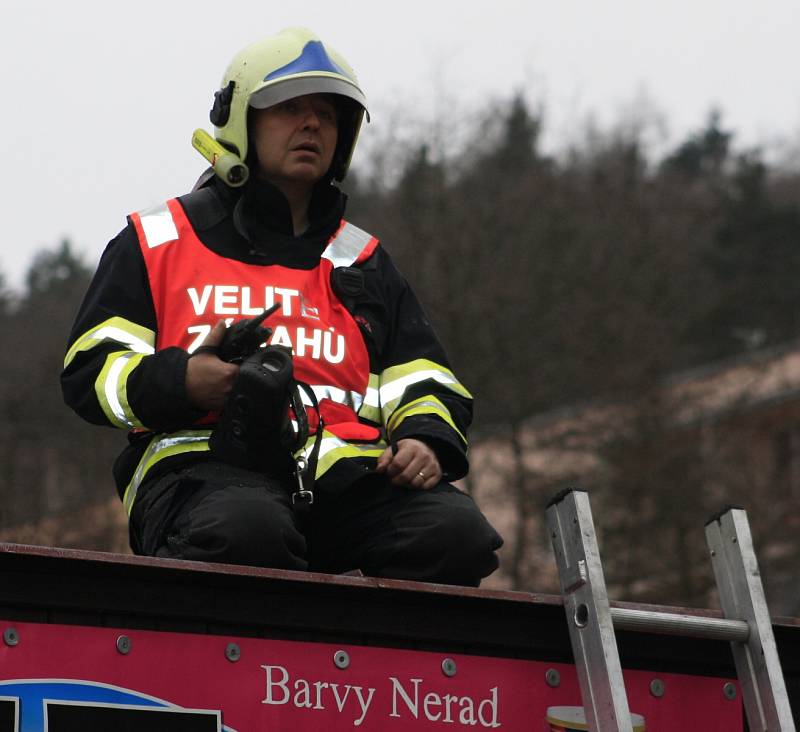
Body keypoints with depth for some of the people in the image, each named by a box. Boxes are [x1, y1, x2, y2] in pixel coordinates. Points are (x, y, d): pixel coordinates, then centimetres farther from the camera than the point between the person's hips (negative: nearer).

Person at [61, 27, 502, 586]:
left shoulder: (363, 261, 30)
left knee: (456, 534, -29)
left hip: (346, 465, 4)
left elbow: (424, 383, 25)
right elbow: (89, 369, 12)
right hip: (209, 458, -3)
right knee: (246, 533, -42)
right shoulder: (156, 242, 20)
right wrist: (179, 383, -10)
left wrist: (424, 439, 0)